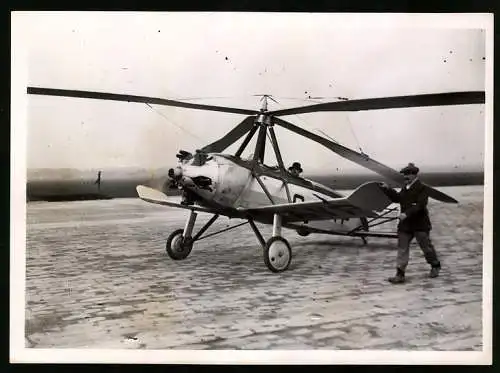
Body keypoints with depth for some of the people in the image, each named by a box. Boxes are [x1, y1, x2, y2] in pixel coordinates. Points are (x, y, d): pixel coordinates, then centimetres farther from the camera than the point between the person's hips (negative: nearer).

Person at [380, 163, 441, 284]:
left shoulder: (421, 188, -13)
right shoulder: (405, 188, 10)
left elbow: (420, 205, -23)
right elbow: (397, 198, 23)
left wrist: (407, 214, -30)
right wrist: (387, 189, 11)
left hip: (420, 224, -7)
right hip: (405, 224, 7)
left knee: (426, 246, 10)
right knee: (402, 249, 1)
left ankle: (435, 266, 34)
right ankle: (400, 274, 1)